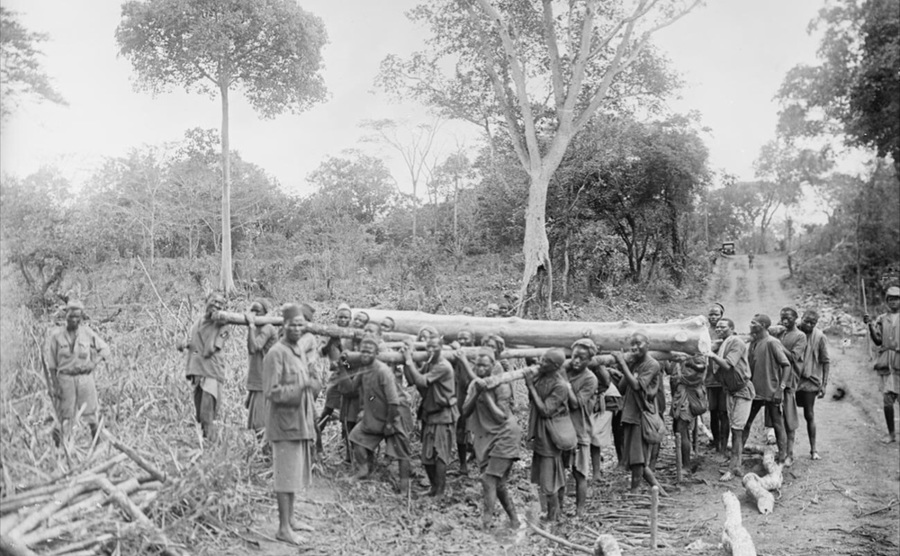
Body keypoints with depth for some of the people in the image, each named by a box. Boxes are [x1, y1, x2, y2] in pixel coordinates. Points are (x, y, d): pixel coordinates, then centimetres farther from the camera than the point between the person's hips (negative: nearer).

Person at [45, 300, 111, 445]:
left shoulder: (88, 333, 1)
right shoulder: (56, 335, -3)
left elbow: (105, 349, 12)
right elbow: (51, 364, -1)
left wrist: (93, 363, -4)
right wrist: (55, 385, -4)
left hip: (85, 377, 2)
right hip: (65, 378, -1)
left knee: (90, 412, 5)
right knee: (65, 415, 0)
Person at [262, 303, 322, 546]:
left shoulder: (301, 349, 11)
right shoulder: (276, 353, -15)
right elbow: (272, 392, -20)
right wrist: (303, 386, -21)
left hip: (301, 423, 8)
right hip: (285, 424, -8)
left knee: (297, 474, 16)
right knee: (287, 475, -2)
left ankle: (290, 520, 28)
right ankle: (284, 528, 6)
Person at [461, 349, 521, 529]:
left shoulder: (501, 386, -13)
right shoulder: (474, 384, 6)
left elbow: (501, 417, -18)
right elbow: (465, 413, -3)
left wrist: (486, 394, -22)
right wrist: (476, 392, -16)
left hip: (503, 437, -6)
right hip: (483, 438, 6)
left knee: (489, 479, -16)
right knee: (498, 484, 9)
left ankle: (487, 521, -12)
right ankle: (514, 520, 22)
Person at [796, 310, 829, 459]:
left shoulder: (819, 337, -6)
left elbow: (826, 362, -1)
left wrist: (824, 384, -5)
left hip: (810, 380, -1)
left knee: (809, 415, 5)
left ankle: (813, 449, 15)